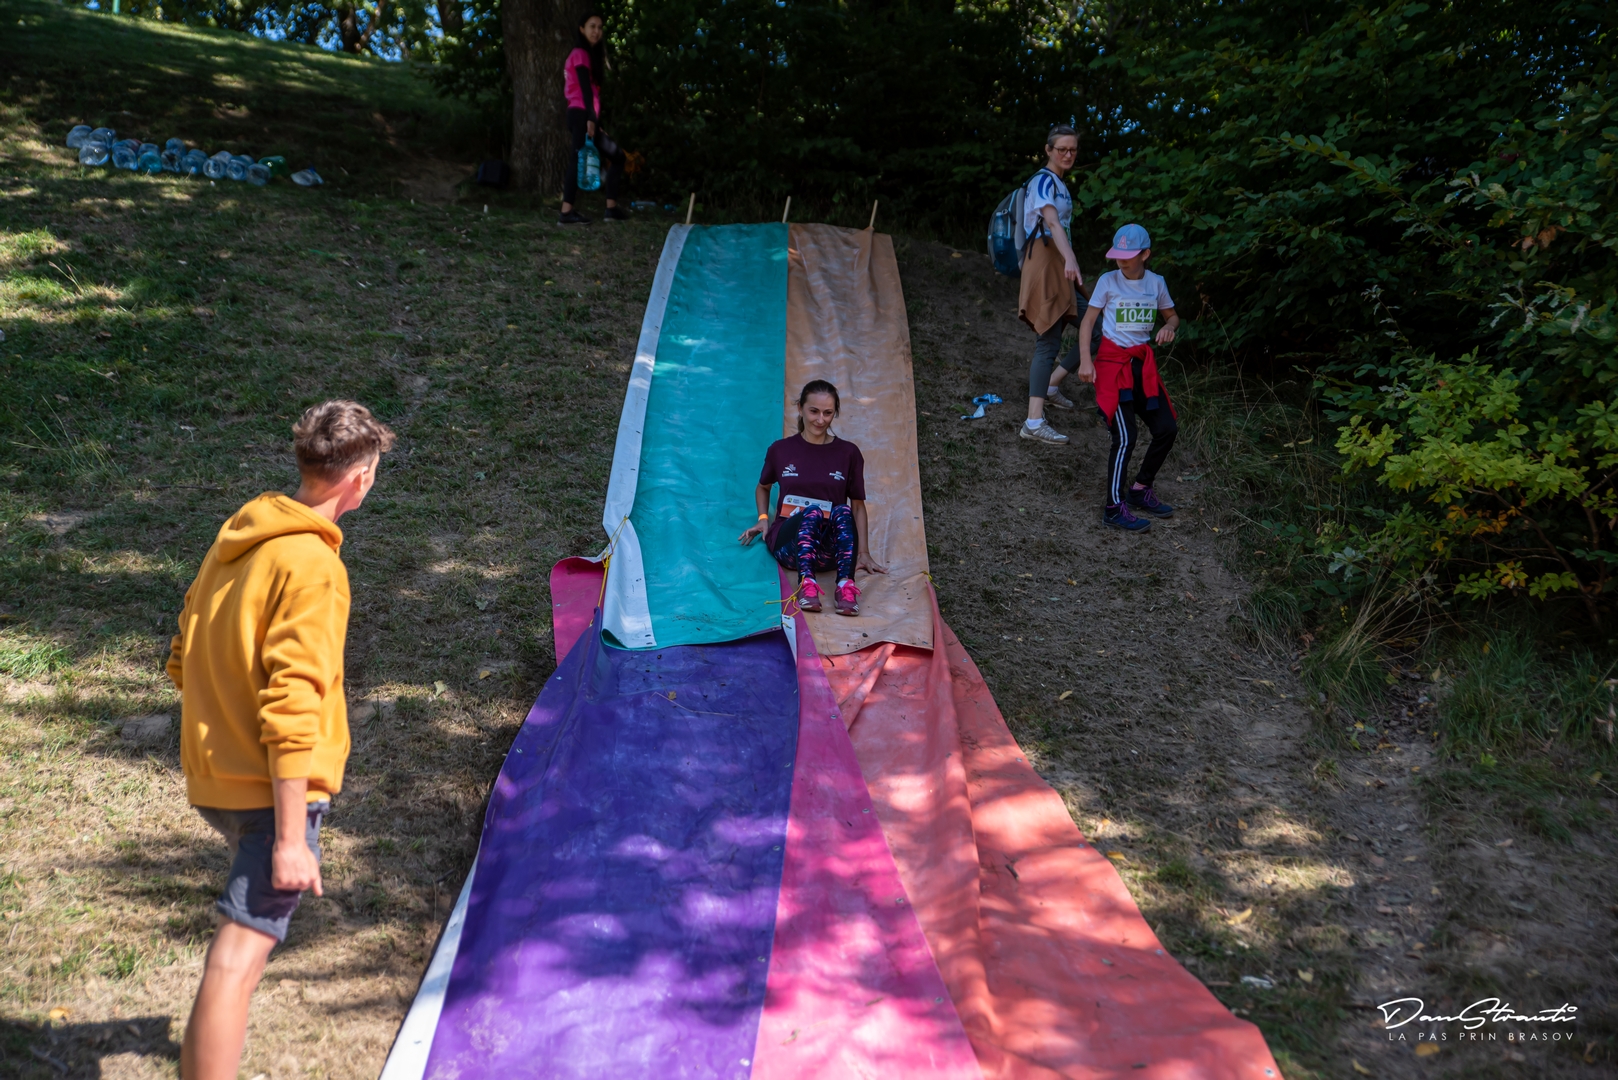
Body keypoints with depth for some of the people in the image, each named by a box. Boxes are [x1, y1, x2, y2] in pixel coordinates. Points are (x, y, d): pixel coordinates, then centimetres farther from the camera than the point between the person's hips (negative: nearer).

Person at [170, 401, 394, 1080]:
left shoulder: (235, 539, 7)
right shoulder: (311, 565, -20)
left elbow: (183, 663, 15)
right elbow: (292, 709, -24)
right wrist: (291, 840, -22)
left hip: (213, 778, 10)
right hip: (273, 789, -10)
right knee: (238, 962, -8)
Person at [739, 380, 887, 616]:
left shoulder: (848, 453, 7)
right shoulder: (781, 450, 8)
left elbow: (858, 504, 12)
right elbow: (763, 487, 26)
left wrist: (863, 552, 3)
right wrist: (763, 518, 7)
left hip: (830, 548, 1)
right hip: (788, 542, 0)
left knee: (843, 512, -34)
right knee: (812, 512, -34)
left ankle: (845, 585, -49)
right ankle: (806, 582, -52)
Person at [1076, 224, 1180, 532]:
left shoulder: (1156, 283, 4)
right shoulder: (1108, 281, -6)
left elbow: (1172, 316, 17)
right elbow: (1087, 321, -5)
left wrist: (1169, 327, -7)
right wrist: (1085, 360, -16)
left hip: (1143, 363, 5)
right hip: (1113, 362, -5)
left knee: (1167, 428, 4)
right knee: (1125, 438, -13)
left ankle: (1140, 489, 22)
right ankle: (1114, 508, -6)